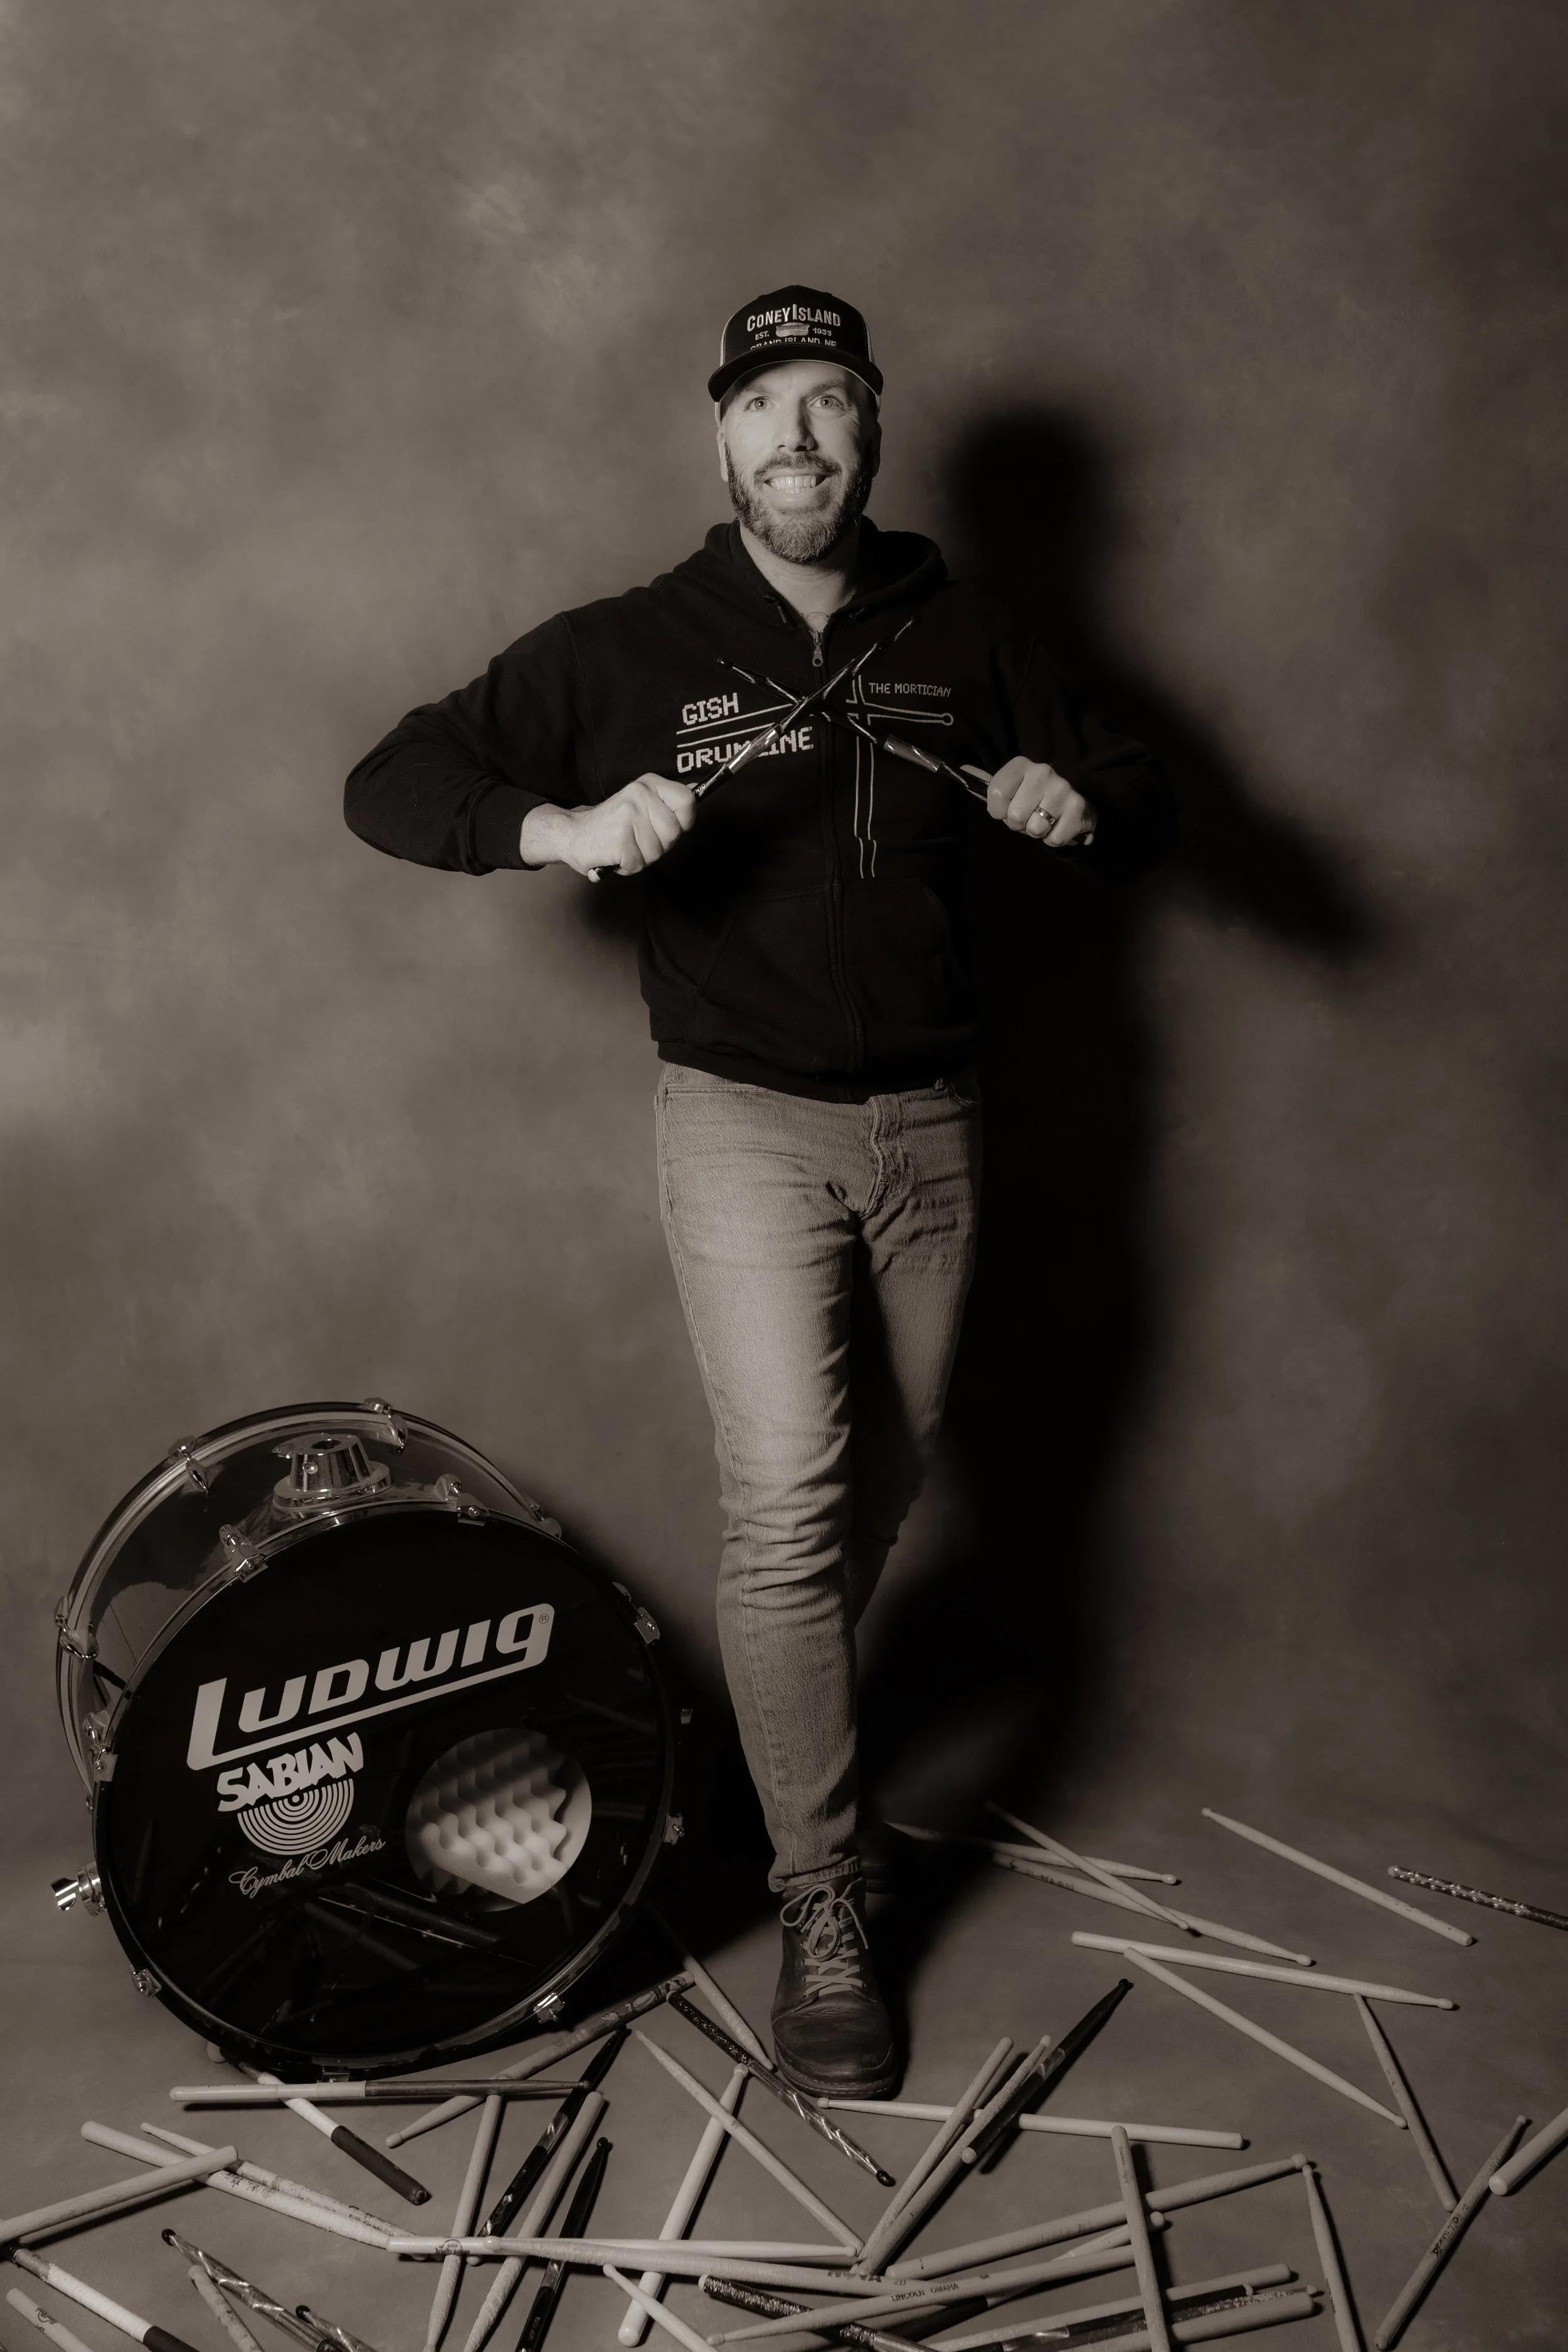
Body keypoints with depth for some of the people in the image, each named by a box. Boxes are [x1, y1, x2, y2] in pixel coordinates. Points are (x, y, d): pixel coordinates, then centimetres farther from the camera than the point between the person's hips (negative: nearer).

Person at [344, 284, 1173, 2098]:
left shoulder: (960, 641, 5)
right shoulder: (630, 650, -4)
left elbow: (1138, 806, 13)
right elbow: (388, 785, -6)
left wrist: (1080, 806, -12)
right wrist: (563, 824, -26)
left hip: (929, 1126, 4)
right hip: (746, 1127, -3)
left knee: (885, 1483, 13)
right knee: (787, 1500, -11)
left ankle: (780, 1720, 41)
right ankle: (823, 1915, -1)